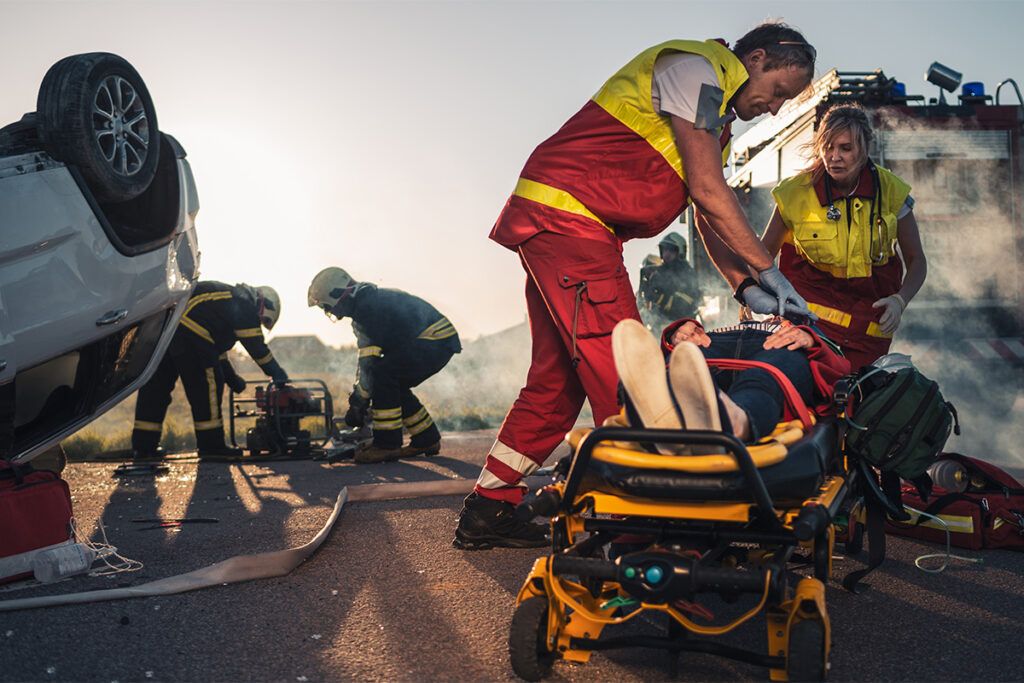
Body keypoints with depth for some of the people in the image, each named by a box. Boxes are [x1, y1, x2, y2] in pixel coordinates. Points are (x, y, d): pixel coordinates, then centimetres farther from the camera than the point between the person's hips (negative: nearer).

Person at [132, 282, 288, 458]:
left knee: (156, 385, 11)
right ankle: (211, 445, 1)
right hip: (189, 331, -10)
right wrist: (276, 373, 5)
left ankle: (143, 444, 14)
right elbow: (256, 345, -3)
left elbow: (217, 345, 35)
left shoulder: (229, 299, 32)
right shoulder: (245, 304, 4)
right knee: (207, 384, -2)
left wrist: (231, 377, 35)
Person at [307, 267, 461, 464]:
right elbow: (366, 358, 19)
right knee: (394, 386, 14)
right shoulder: (366, 302, 15)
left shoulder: (369, 307, -19)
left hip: (435, 342, -11)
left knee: (382, 375, -20)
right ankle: (427, 439, 22)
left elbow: (369, 362, -19)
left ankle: (387, 444, -14)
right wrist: (357, 395, 16)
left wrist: (358, 402, -10)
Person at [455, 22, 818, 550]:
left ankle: (487, 512, 16)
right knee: (618, 372, -12)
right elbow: (708, 192, -15)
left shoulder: (714, 111, 23)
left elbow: (712, 218, 19)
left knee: (558, 378, 9)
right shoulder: (694, 68, -8)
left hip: (564, 228, 10)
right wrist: (771, 274, -11)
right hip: (566, 214, -10)